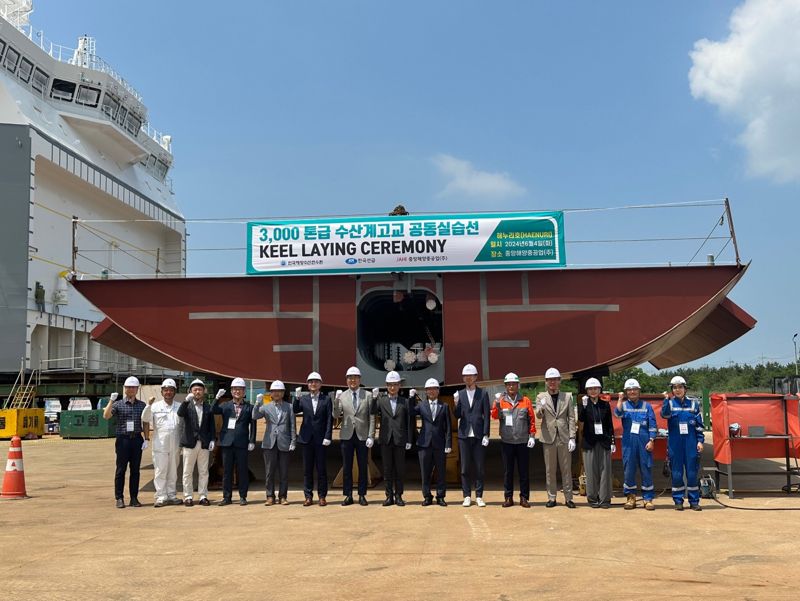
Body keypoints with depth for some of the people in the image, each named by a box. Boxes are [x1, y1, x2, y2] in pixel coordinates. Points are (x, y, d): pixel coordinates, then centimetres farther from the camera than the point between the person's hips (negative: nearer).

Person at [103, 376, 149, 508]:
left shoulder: (142, 405, 10)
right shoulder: (118, 404, 3)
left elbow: (146, 423, 12)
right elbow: (106, 416, -12)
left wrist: (146, 439, 4)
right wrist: (111, 401, -21)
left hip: (137, 439, 2)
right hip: (123, 439, -2)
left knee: (135, 470, 6)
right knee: (120, 470, 1)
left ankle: (134, 498, 12)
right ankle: (119, 498, 7)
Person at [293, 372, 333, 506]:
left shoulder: (326, 399, 3)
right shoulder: (303, 399, 9)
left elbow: (330, 419, -1)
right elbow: (295, 410, -8)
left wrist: (327, 437, -9)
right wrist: (297, 398, -23)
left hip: (320, 438, -2)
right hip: (307, 438, 2)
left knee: (321, 469, 2)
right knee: (307, 469, 5)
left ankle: (322, 496, 9)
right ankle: (308, 496, 11)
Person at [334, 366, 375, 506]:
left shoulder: (368, 395, 4)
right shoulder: (341, 396, 7)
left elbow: (372, 417, 1)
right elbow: (336, 415, -2)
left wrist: (371, 436, -6)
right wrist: (336, 403, -22)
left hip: (362, 436, -1)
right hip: (347, 436, 1)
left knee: (363, 467, 4)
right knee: (346, 467, 4)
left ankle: (362, 495, 12)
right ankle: (348, 495, 12)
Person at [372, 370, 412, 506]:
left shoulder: (405, 402, 7)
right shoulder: (381, 400, 8)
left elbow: (409, 422, 5)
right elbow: (372, 412, -9)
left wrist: (409, 440, 0)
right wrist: (374, 397, -16)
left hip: (400, 439, 0)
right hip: (385, 439, 0)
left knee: (400, 469, 3)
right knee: (387, 469, 4)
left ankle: (398, 496, 11)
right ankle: (389, 496, 11)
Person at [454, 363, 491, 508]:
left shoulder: (483, 394, 4)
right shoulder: (459, 394, 8)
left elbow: (486, 416, 1)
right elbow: (457, 416, 4)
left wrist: (486, 435, -5)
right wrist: (456, 404, -15)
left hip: (479, 435, -1)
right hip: (464, 436, 1)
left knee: (479, 467, 3)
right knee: (465, 468, 4)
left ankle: (479, 496, 11)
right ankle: (467, 496, 11)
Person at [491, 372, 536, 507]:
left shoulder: (525, 400, 4)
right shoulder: (500, 401, 5)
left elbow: (532, 419, 4)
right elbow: (495, 416, -9)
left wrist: (532, 436, -3)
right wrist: (497, 403, -23)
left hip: (523, 442, 0)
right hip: (507, 442, 0)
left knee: (524, 470, 4)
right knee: (507, 470, 5)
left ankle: (524, 497, 11)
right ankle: (508, 497, 12)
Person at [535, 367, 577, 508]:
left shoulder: (567, 396, 6)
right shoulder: (541, 397, 4)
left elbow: (571, 418, 4)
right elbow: (538, 415, -9)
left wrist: (572, 437, -4)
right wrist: (541, 407, -32)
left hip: (564, 437, 0)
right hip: (548, 437, 0)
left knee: (566, 469, 4)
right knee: (550, 470, 5)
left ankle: (568, 498, 11)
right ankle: (551, 498, 13)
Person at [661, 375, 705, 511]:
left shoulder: (693, 403, 5)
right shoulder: (669, 403, 4)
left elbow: (699, 424, 6)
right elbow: (665, 414, -18)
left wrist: (700, 441, -1)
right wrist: (667, 399, -29)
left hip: (691, 443, 0)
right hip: (675, 443, 0)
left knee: (692, 472, 3)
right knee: (676, 473, 4)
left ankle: (694, 501, 12)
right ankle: (678, 501, 12)